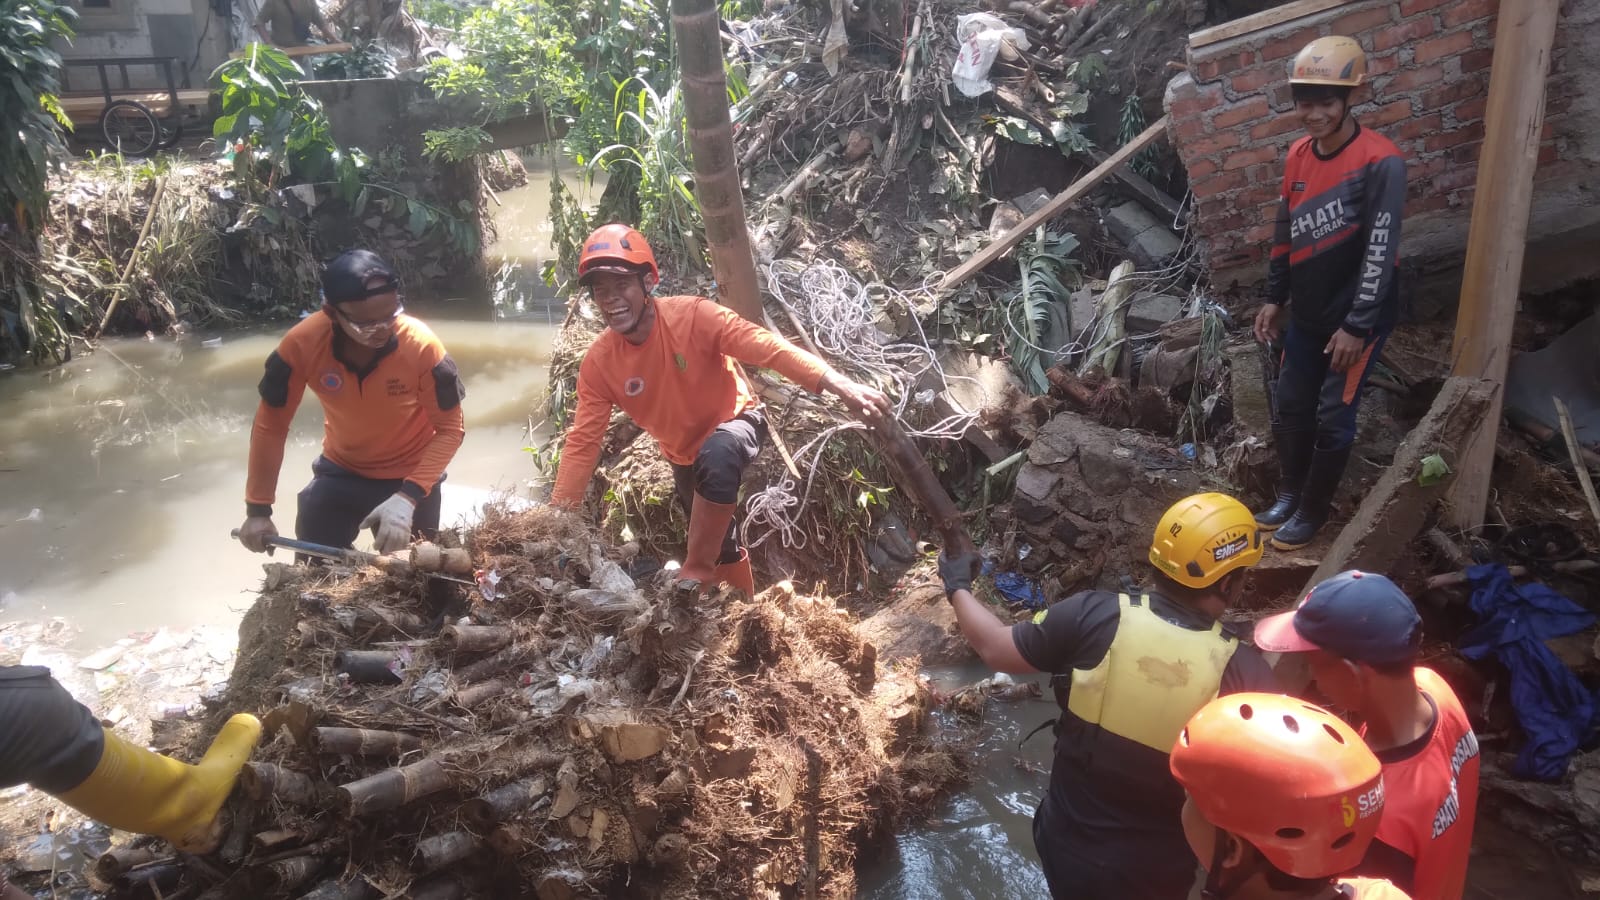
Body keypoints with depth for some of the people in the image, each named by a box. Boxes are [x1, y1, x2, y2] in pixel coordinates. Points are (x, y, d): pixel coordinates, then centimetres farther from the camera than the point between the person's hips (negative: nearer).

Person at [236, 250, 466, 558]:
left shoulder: (422, 347, -30)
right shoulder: (301, 345, -25)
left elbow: (450, 428, -21)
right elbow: (271, 424, -12)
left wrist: (409, 496, -33)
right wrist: (258, 509, -9)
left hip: (410, 476, -1)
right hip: (340, 471, 2)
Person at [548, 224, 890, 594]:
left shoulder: (691, 316, -29)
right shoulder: (598, 362, -18)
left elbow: (766, 346, -35)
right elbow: (582, 442, -14)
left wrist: (841, 386, -46)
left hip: (735, 421, -5)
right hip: (684, 456, 5)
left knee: (716, 457, -40)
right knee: (719, 546, 18)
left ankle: (697, 574, -24)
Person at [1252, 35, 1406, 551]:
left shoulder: (1381, 163, -20)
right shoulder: (1298, 155, 1)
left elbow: (1380, 251, -21)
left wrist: (1357, 325, -21)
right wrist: (1274, 298, 11)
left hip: (1357, 316, -6)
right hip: (1306, 313, 6)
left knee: (1333, 418, 2)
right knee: (1289, 408, 13)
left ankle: (1313, 512, 18)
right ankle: (1290, 494, 31)